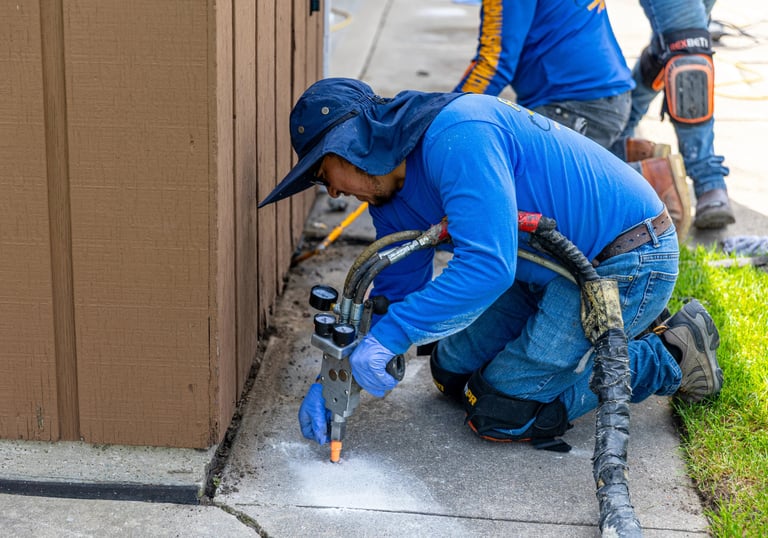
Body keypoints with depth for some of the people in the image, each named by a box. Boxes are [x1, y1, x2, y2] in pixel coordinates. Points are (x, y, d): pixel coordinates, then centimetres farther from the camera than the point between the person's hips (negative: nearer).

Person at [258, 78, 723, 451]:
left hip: (628, 264, -10)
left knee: (500, 413, -8)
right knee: (453, 371, 14)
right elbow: (395, 293, 9)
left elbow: (487, 265, -36)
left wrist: (388, 337, -33)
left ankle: (671, 356, 3)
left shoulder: (457, 136, -27)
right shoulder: (395, 192, 4)